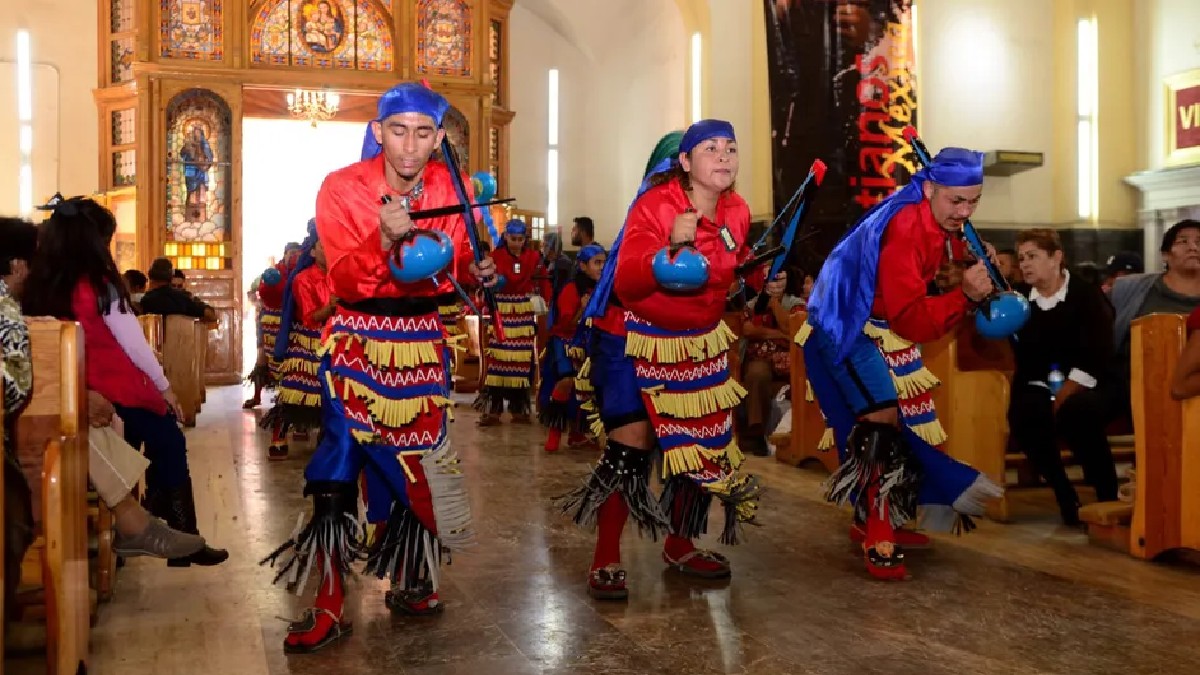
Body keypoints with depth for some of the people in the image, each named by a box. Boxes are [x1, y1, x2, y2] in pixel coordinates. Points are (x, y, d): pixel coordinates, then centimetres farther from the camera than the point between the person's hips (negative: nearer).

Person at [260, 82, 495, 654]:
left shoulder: (454, 190, -2)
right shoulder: (342, 188, -11)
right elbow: (343, 281, -18)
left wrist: (480, 273, -12)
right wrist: (383, 240, -34)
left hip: (422, 339, 3)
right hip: (358, 338, -3)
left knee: (412, 462, 10)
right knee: (339, 467, -9)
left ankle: (406, 583, 28)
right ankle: (329, 608, 2)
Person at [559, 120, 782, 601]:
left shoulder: (737, 212, -3)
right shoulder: (655, 205, -21)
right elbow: (626, 284, -30)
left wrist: (763, 279, 0)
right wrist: (673, 246, -42)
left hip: (699, 343, 7)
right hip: (637, 341, -6)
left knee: (702, 445, 10)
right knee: (631, 446, -10)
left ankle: (679, 548, 31)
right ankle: (606, 561, 6)